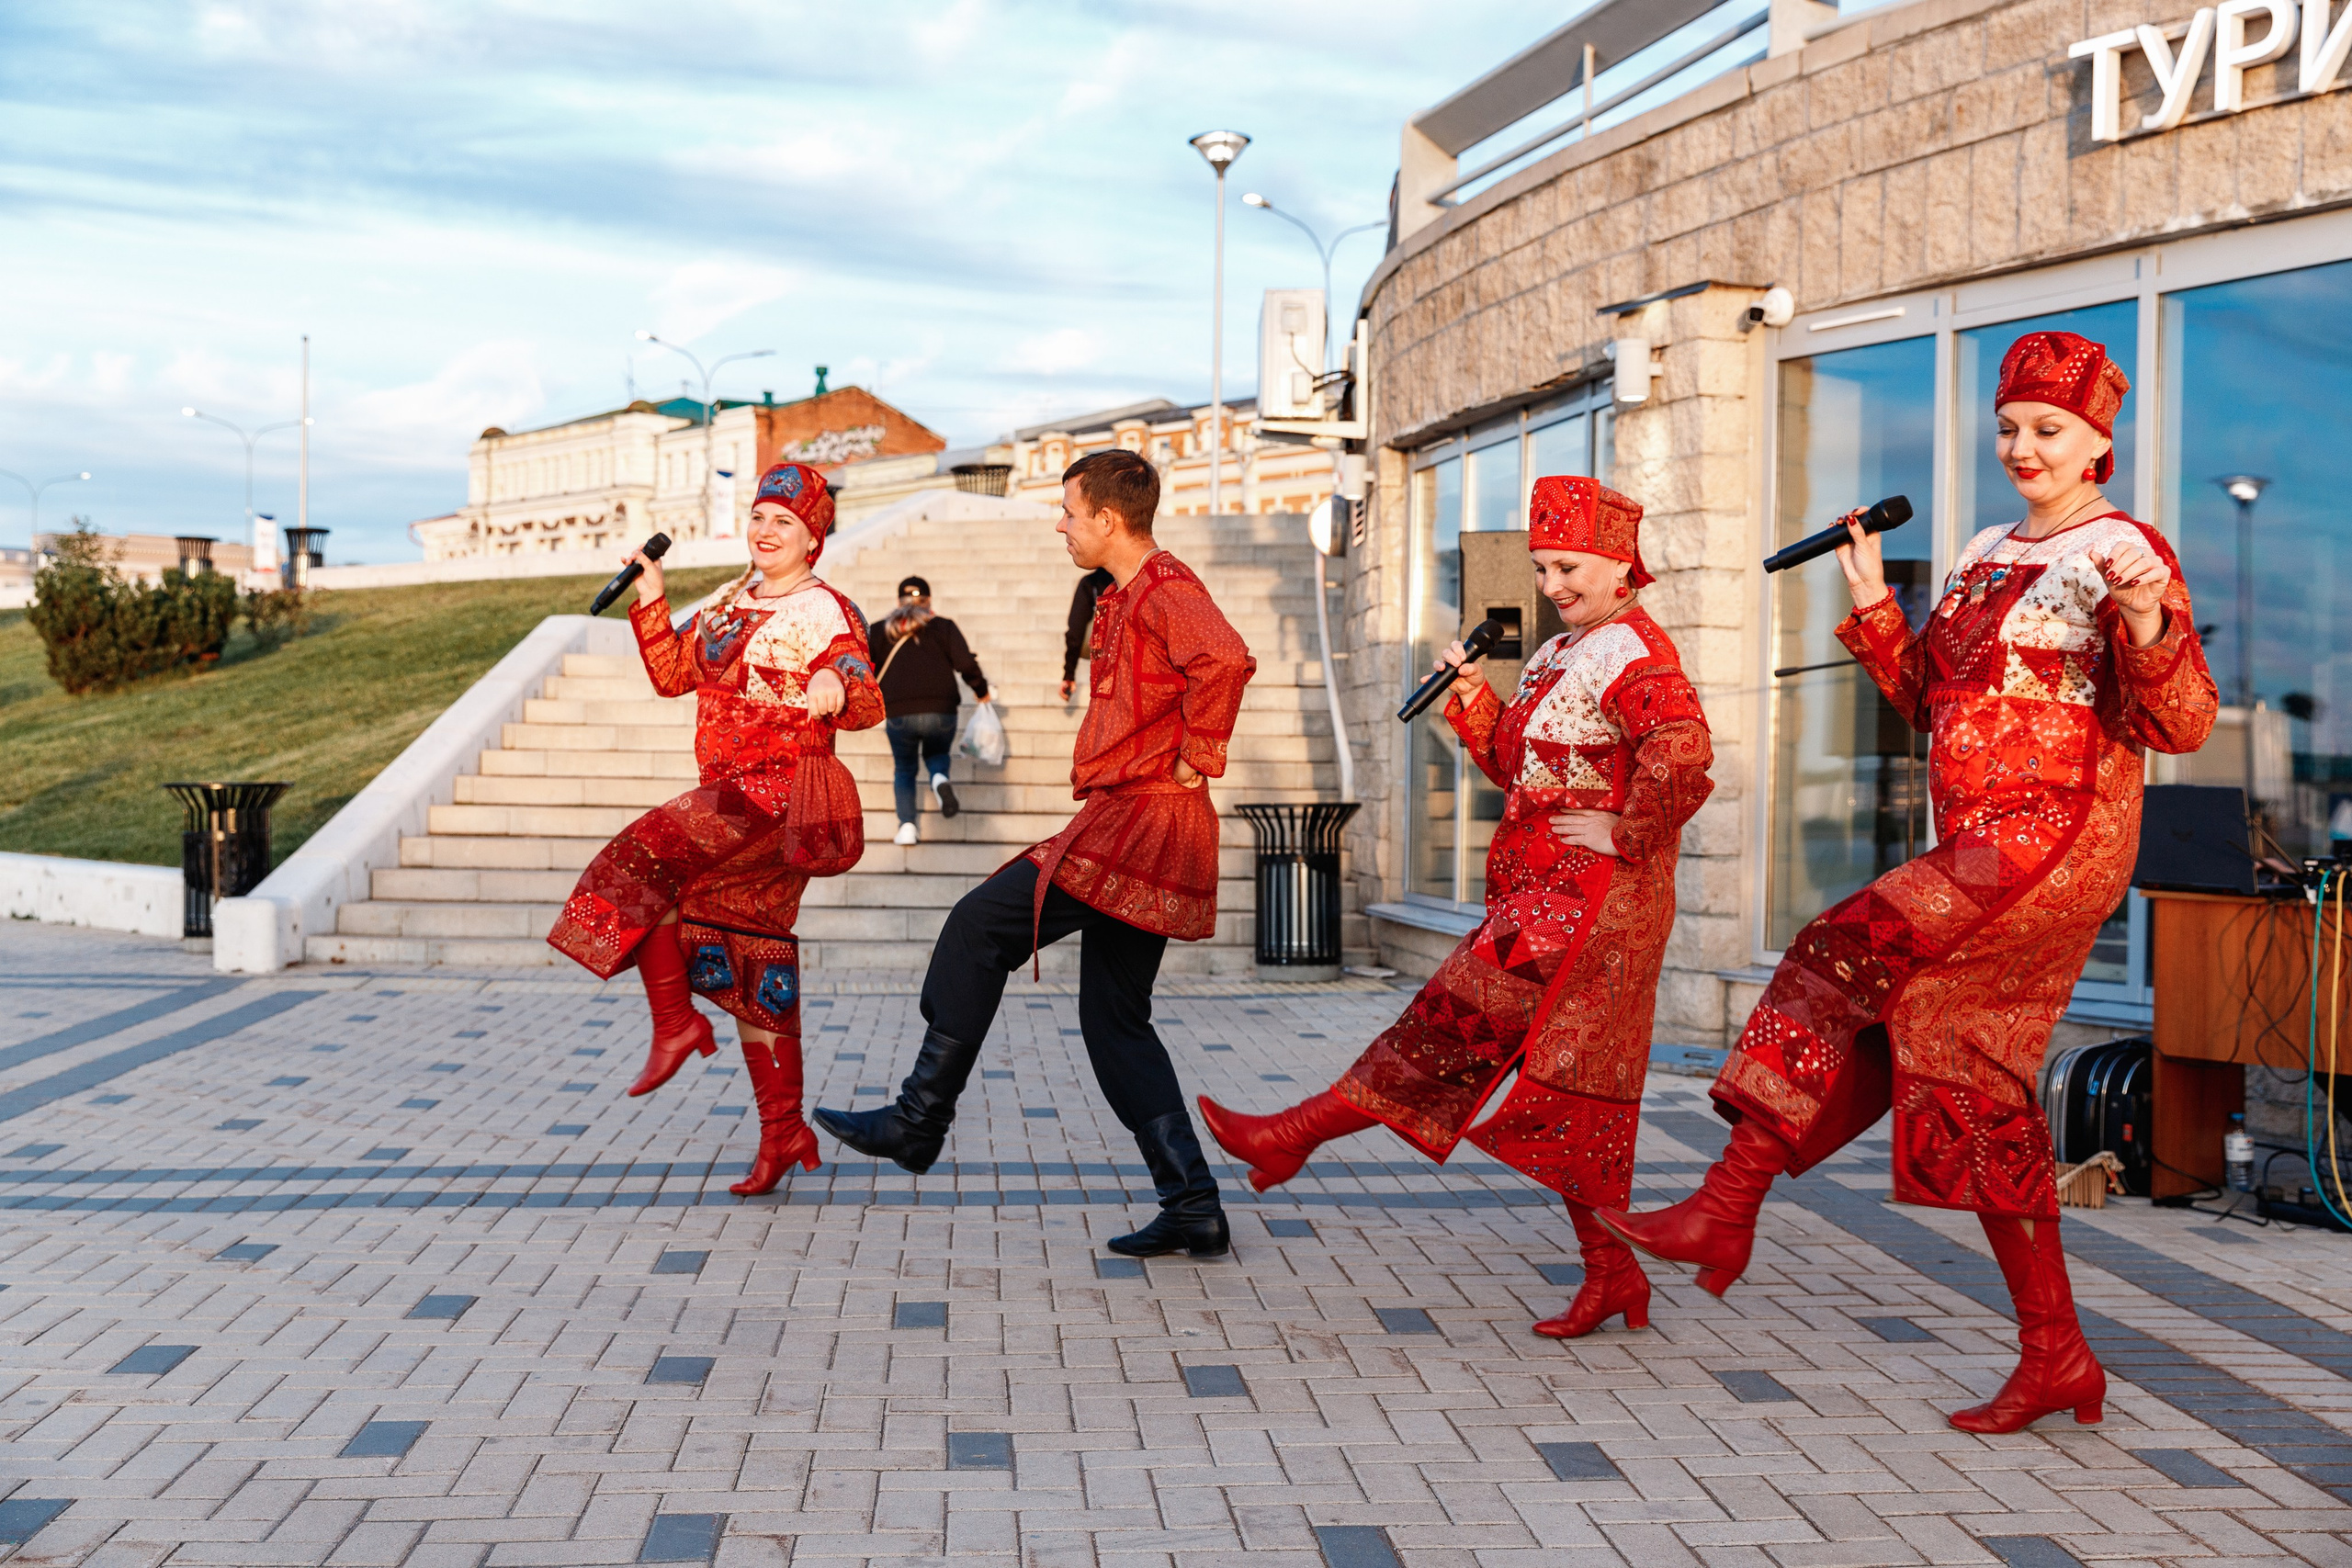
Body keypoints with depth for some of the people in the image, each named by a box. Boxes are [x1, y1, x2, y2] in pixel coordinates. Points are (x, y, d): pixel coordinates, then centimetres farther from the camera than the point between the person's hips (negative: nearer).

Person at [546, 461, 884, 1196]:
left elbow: (868, 705, -19)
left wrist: (838, 691, -41)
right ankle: (784, 1131, 13)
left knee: (635, 862, -20)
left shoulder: (824, 613, -8)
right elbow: (672, 674, 20)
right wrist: (650, 596, 12)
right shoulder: (734, 603, 16)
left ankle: (676, 1023, -8)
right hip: (728, 795, 8)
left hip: (776, 796, -8)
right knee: (750, 969, 8)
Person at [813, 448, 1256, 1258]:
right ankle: (1192, 1208, 8)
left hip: (1138, 824, -11)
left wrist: (1197, 759, -21)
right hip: (1131, 830, 11)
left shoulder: (1163, 588, -11)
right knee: (1117, 1022, 10)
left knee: (979, 928, -6)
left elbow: (1226, 659, -31)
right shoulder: (1130, 597, 22)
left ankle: (919, 1122, 1)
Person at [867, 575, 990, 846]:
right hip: (941, 712, 0)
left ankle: (907, 826, 0)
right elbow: (966, 663, -1)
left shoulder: (879, 630, 13)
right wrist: (981, 691, 15)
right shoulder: (943, 627, 9)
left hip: (899, 713, 0)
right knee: (936, 754, 26)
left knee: (904, 769, 18)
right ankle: (940, 779, -9)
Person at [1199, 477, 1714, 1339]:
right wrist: (1475, 699, 8)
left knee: (1459, 1018, -10)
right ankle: (1610, 1274, 12)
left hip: (1589, 896, -11)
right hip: (1546, 890, 11)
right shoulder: (1558, 655, 20)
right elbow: (1516, 764, 22)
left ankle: (1298, 1132, -8)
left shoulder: (1633, 652, -10)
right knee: (1569, 1084, 8)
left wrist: (1624, 831, -20)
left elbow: (1683, 749, -27)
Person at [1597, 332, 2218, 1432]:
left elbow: (2180, 726, -12)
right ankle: (2056, 1360, 13)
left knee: (1843, 956, -20)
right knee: (1977, 1093, 6)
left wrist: (2145, 624, -29)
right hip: (1977, 850, 8)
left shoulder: (2125, 554, -5)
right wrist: (1871, 602, 11)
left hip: (2057, 842, -8)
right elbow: (1924, 697, 21)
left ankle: (1726, 1211, -13)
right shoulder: (1984, 556, 18)